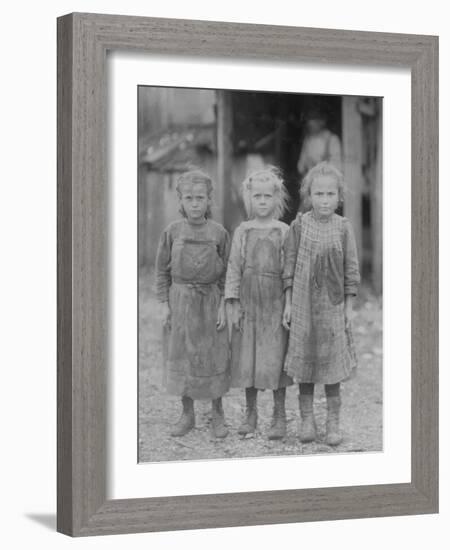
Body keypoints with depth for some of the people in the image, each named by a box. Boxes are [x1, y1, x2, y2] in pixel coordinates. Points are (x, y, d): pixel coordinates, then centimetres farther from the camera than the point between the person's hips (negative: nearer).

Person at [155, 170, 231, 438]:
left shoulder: (219, 233, -4)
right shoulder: (173, 232, -1)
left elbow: (227, 273, 0)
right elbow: (163, 270, 4)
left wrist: (223, 306, -5)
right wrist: (165, 304, 0)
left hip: (210, 301, -1)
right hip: (180, 301, 1)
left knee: (213, 358, 5)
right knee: (181, 358, 7)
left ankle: (218, 415, 19)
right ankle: (187, 414, 21)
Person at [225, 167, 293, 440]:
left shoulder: (284, 232, 0)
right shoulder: (243, 232, 4)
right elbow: (234, 268, 4)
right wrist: (232, 305, -1)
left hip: (276, 304, -2)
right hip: (248, 303, 2)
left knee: (275, 360, -2)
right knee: (247, 359, 5)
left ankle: (280, 416, 8)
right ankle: (251, 413, 18)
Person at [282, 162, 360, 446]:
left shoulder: (343, 227, -2)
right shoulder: (299, 225, -3)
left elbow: (351, 269, 2)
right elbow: (289, 266, 2)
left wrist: (349, 307, 0)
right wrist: (288, 303, 0)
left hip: (333, 304, 0)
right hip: (303, 304, 0)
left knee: (332, 365, 4)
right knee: (304, 361, 7)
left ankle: (333, 422, 13)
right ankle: (307, 419, 18)